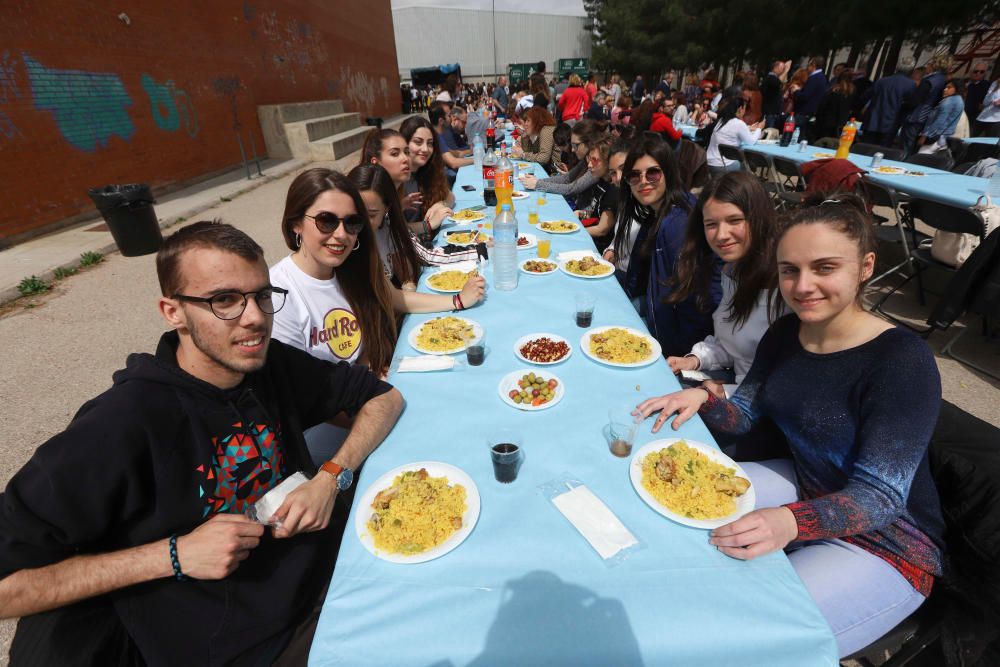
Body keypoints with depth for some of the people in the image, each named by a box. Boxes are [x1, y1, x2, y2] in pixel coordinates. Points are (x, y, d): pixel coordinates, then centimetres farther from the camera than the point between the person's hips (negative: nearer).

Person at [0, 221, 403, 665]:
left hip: (324, 569, 3)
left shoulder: (273, 363, -9)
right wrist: (175, 555, -23)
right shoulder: (123, 424, -22)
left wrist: (331, 478, -13)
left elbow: (384, 396, 0)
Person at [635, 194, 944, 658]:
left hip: (885, 540, -6)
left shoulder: (902, 361, -24)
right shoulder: (786, 333, -5)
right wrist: (702, 399, -18)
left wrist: (791, 522, -44)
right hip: (804, 488, 7)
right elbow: (743, 416, 4)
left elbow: (880, 496, -25)